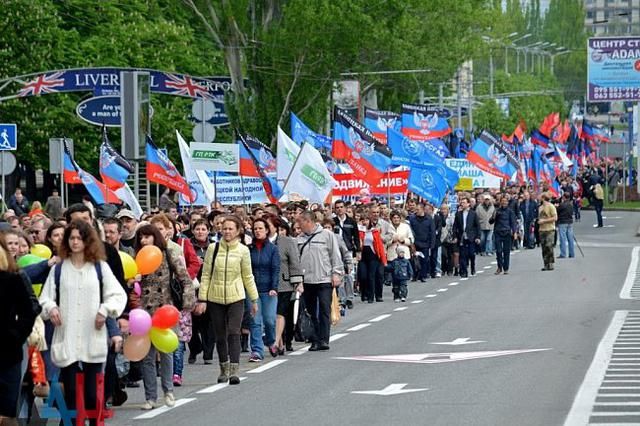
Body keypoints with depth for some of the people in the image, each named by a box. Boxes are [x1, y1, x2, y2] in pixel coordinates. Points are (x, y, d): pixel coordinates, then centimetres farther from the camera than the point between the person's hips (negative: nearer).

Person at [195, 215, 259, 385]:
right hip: (215, 298, 1)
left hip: (236, 298, -1)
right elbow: (206, 275, 2)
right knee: (220, 336, 9)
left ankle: (234, 371, -16)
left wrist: (254, 300, 10)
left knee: (234, 333, -12)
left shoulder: (243, 250, -1)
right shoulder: (213, 248, -2)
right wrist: (202, 299, -2)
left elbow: (248, 277, 8)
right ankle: (224, 370, 23)